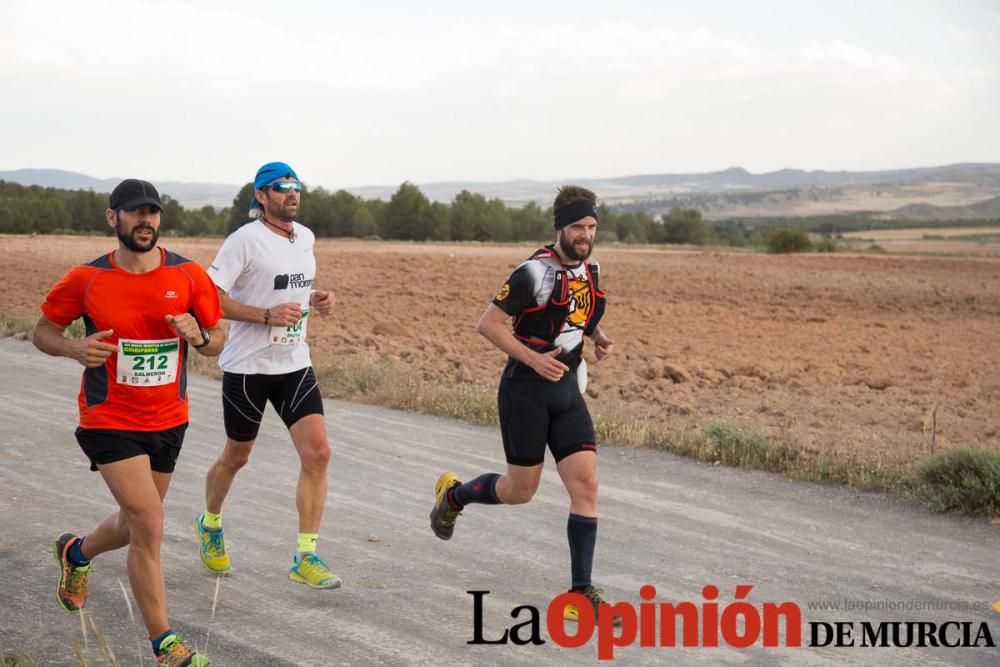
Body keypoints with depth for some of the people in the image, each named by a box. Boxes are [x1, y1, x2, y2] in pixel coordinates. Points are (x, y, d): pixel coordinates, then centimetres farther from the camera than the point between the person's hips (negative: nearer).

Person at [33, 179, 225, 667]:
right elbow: (42, 331, 2)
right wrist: (73, 348, -19)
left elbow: (217, 341, 5)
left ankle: (76, 553, 53)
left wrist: (198, 337, -18)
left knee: (137, 524, 19)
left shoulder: (189, 276, -4)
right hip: (109, 421, -4)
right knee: (149, 526, -13)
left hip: (168, 421, 4)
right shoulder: (86, 279, -9)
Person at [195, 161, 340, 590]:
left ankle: (305, 558, -2)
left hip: (295, 365, 5)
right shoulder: (245, 239, -12)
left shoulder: (305, 237, 9)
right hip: (248, 366, -5)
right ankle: (210, 525, 41)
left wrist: (315, 301, 4)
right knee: (236, 457, 11)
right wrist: (267, 316, -23)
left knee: (317, 453, -9)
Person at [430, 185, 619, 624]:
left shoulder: (589, 270, 6)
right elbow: (487, 323, -14)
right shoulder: (536, 272, -17)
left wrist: (599, 337, 5)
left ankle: (580, 592, 1)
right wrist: (533, 358, -22)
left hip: (567, 390, 6)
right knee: (521, 491, 5)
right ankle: (453, 494, 37)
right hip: (526, 390, -6)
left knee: (586, 485, -4)